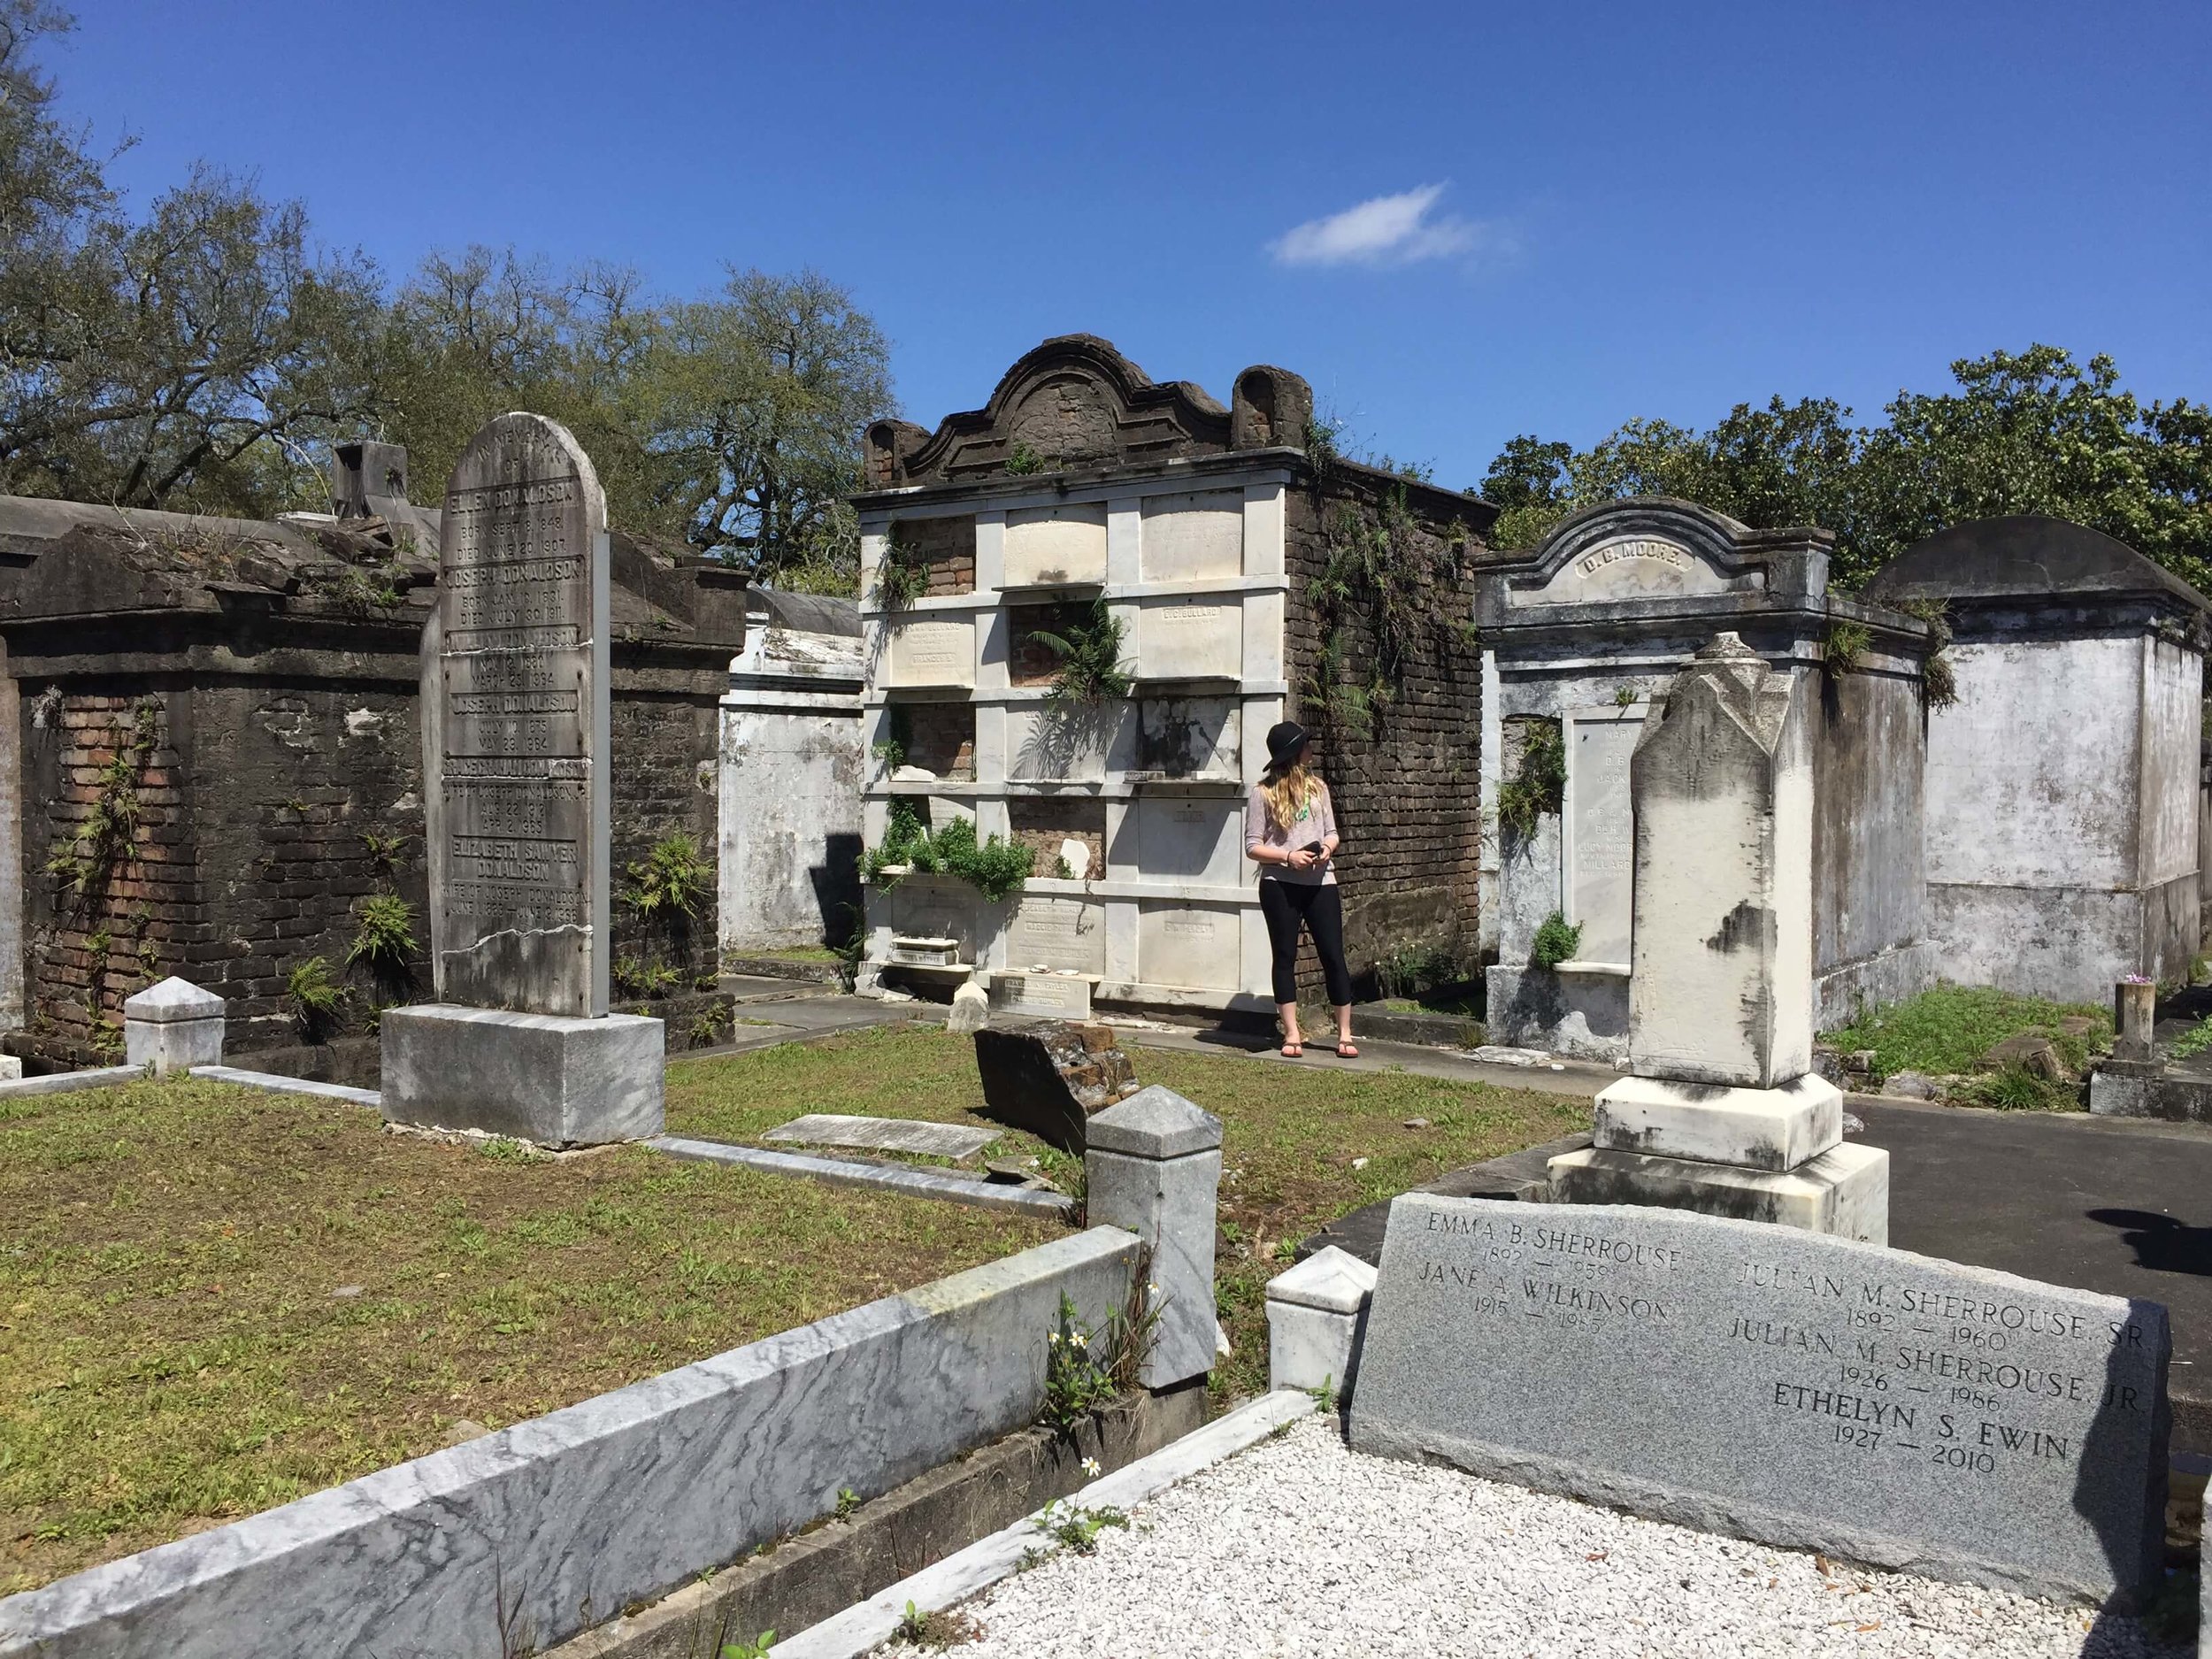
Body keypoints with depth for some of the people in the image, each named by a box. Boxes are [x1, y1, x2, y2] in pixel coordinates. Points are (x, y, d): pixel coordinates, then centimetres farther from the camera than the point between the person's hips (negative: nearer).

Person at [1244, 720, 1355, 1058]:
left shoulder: (1317, 787, 12)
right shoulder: (1262, 793, -2)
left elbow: (1332, 831, 16)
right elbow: (1252, 847, -3)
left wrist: (1328, 847, -6)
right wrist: (1288, 857, -16)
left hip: (1320, 882, 3)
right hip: (1280, 884, -3)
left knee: (1333, 957, 1)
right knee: (1285, 957, 4)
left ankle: (1345, 1035, 7)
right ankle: (1292, 1034, 11)